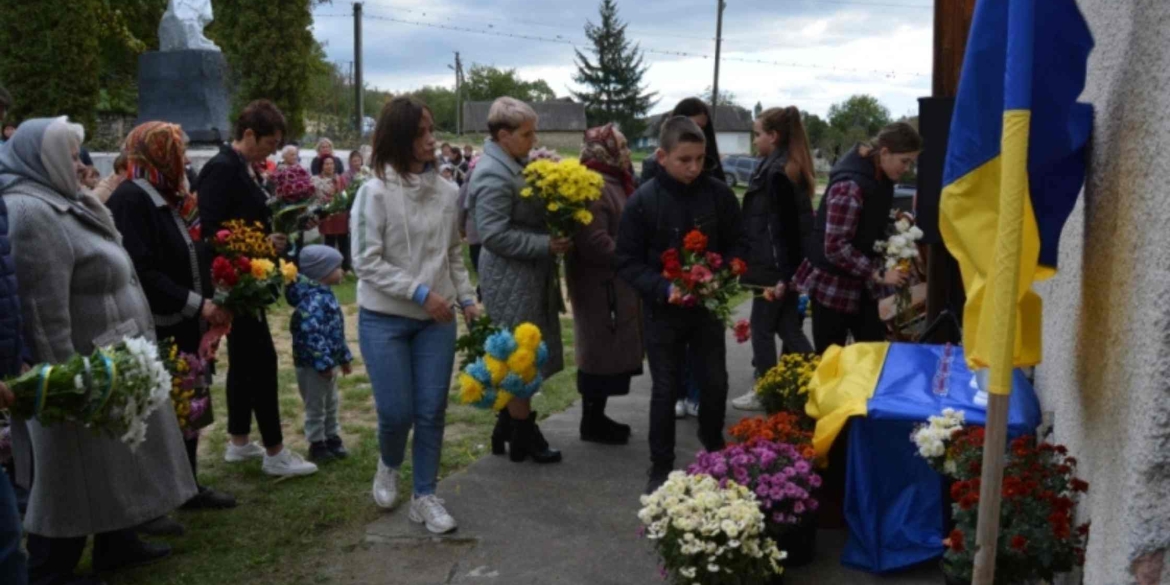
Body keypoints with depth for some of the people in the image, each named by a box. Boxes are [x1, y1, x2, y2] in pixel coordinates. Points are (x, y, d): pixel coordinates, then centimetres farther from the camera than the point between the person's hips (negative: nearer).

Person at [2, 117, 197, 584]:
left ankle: (116, 543, 36)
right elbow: (43, 312, -25)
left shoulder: (57, 205, 12)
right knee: (76, 475, 3)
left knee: (113, 462, 21)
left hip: (108, 366, 10)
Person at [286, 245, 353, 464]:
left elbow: (336, 331, 18)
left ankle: (332, 438, 34)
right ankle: (317, 445, 16)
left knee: (331, 403, 21)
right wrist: (323, 363, -28)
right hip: (312, 364, -10)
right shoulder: (314, 300, -24)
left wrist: (344, 356, 22)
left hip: (328, 362, 10)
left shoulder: (324, 295, 10)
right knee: (316, 407, 4)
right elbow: (310, 333, -31)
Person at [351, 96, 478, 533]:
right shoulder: (375, 192, -11)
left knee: (432, 411, 5)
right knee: (396, 412, 0)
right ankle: (388, 465, 34)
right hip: (384, 320, -3)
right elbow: (366, 263, -13)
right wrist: (421, 292, -18)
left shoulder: (446, 191, 1)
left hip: (436, 320, 4)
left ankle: (424, 496, 22)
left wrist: (467, 300, 3)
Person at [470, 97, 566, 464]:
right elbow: (494, 234, -24)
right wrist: (546, 245, -23)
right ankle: (522, 438, 15)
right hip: (512, 281, -10)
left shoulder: (512, 165, 12)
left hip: (527, 278, 10)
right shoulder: (493, 175, -19)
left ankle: (507, 429, 29)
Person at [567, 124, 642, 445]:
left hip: (614, 284, 10)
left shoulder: (612, 183, 14)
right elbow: (595, 244, -27)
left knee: (610, 351, 16)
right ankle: (592, 423, 12)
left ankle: (596, 416, 27)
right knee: (601, 352, 0)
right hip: (600, 285, -10)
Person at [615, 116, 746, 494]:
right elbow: (628, 262, -10)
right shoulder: (643, 201, -13)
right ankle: (661, 468, 22)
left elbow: (736, 244, 3)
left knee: (715, 383, 12)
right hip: (663, 311, -2)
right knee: (665, 390, 7)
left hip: (708, 307, 2)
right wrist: (664, 289, -23)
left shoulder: (719, 194, -8)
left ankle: (714, 448, 38)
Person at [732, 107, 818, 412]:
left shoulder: (777, 172, -17)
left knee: (762, 328, 5)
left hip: (774, 267, -9)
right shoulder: (790, 168, 13)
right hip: (791, 265, 9)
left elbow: (784, 227, -20)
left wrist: (783, 274, -21)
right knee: (789, 329, 12)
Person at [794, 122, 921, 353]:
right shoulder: (850, 186, -25)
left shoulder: (882, 178, 2)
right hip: (833, 286, -8)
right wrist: (879, 274, -24)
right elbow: (835, 247, -27)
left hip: (862, 285, 8)